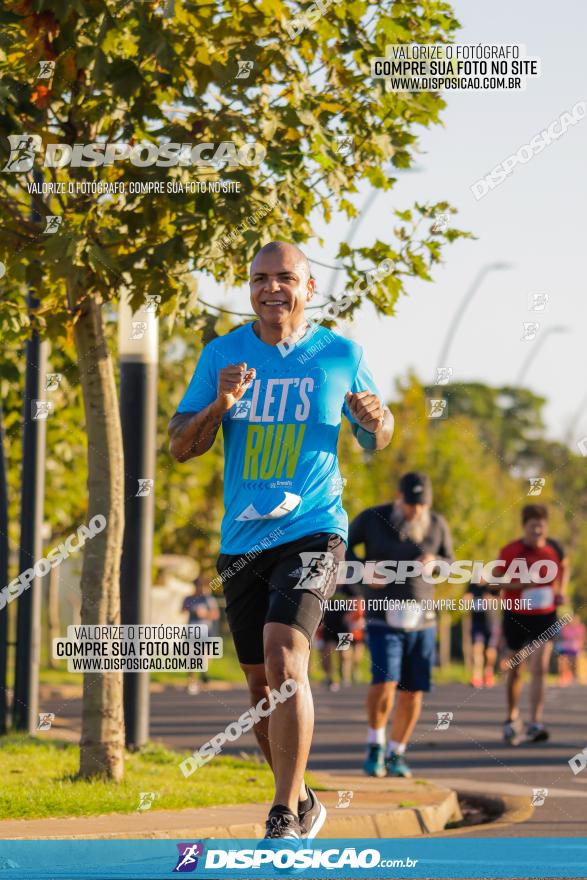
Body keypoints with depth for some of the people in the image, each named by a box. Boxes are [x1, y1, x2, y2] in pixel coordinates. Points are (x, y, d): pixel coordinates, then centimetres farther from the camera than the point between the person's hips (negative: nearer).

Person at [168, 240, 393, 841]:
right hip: (241, 542, 4)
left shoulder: (341, 356, 1)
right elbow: (180, 447, 5)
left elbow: (376, 440, 15)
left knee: (284, 660, -23)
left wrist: (374, 419, -9)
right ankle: (302, 803, 30)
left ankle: (286, 817, -20)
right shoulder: (221, 355, 5)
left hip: (312, 532, -4)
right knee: (261, 684, 10)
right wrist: (218, 406, -14)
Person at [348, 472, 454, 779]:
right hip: (383, 618, -3)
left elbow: (449, 563, 10)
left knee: (413, 691, 1)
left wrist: (434, 563, -14)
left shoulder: (437, 524, -2)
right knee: (384, 683, -19)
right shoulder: (373, 518, -8)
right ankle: (375, 746, 2)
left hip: (420, 619, 3)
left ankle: (396, 755, 18)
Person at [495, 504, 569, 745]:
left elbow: (564, 567, 16)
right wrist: (521, 585, -20)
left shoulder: (553, 548, -1)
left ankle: (535, 724, -17)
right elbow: (495, 579, -5)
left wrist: (560, 590, -2)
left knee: (539, 668, -13)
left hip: (544, 616, 0)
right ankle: (512, 717, 33)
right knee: (515, 670, 11)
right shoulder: (510, 551, -8)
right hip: (516, 616, 0)